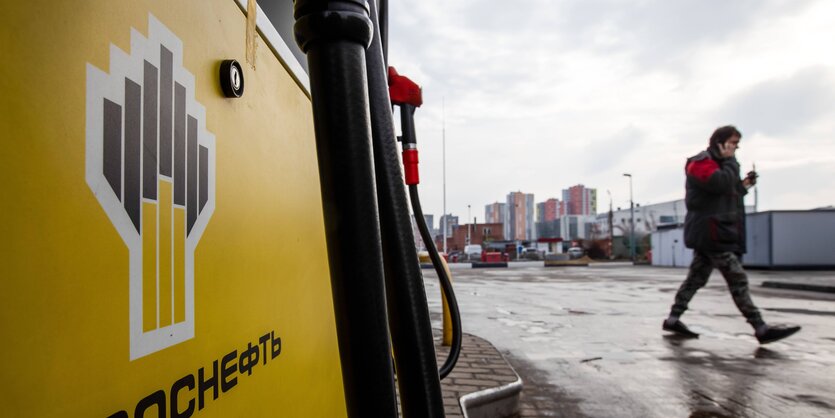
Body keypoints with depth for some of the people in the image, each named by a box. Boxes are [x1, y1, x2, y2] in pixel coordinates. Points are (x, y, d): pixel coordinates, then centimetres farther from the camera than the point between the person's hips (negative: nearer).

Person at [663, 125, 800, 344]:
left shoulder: (718, 164, 26)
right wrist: (730, 160, -9)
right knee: (737, 279, -10)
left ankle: (673, 319, 11)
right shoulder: (701, 161, -6)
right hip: (710, 231, -10)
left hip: (712, 233, 10)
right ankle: (761, 329, -7)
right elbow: (721, 183, -23)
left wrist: (743, 186, 12)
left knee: (696, 278, 9)